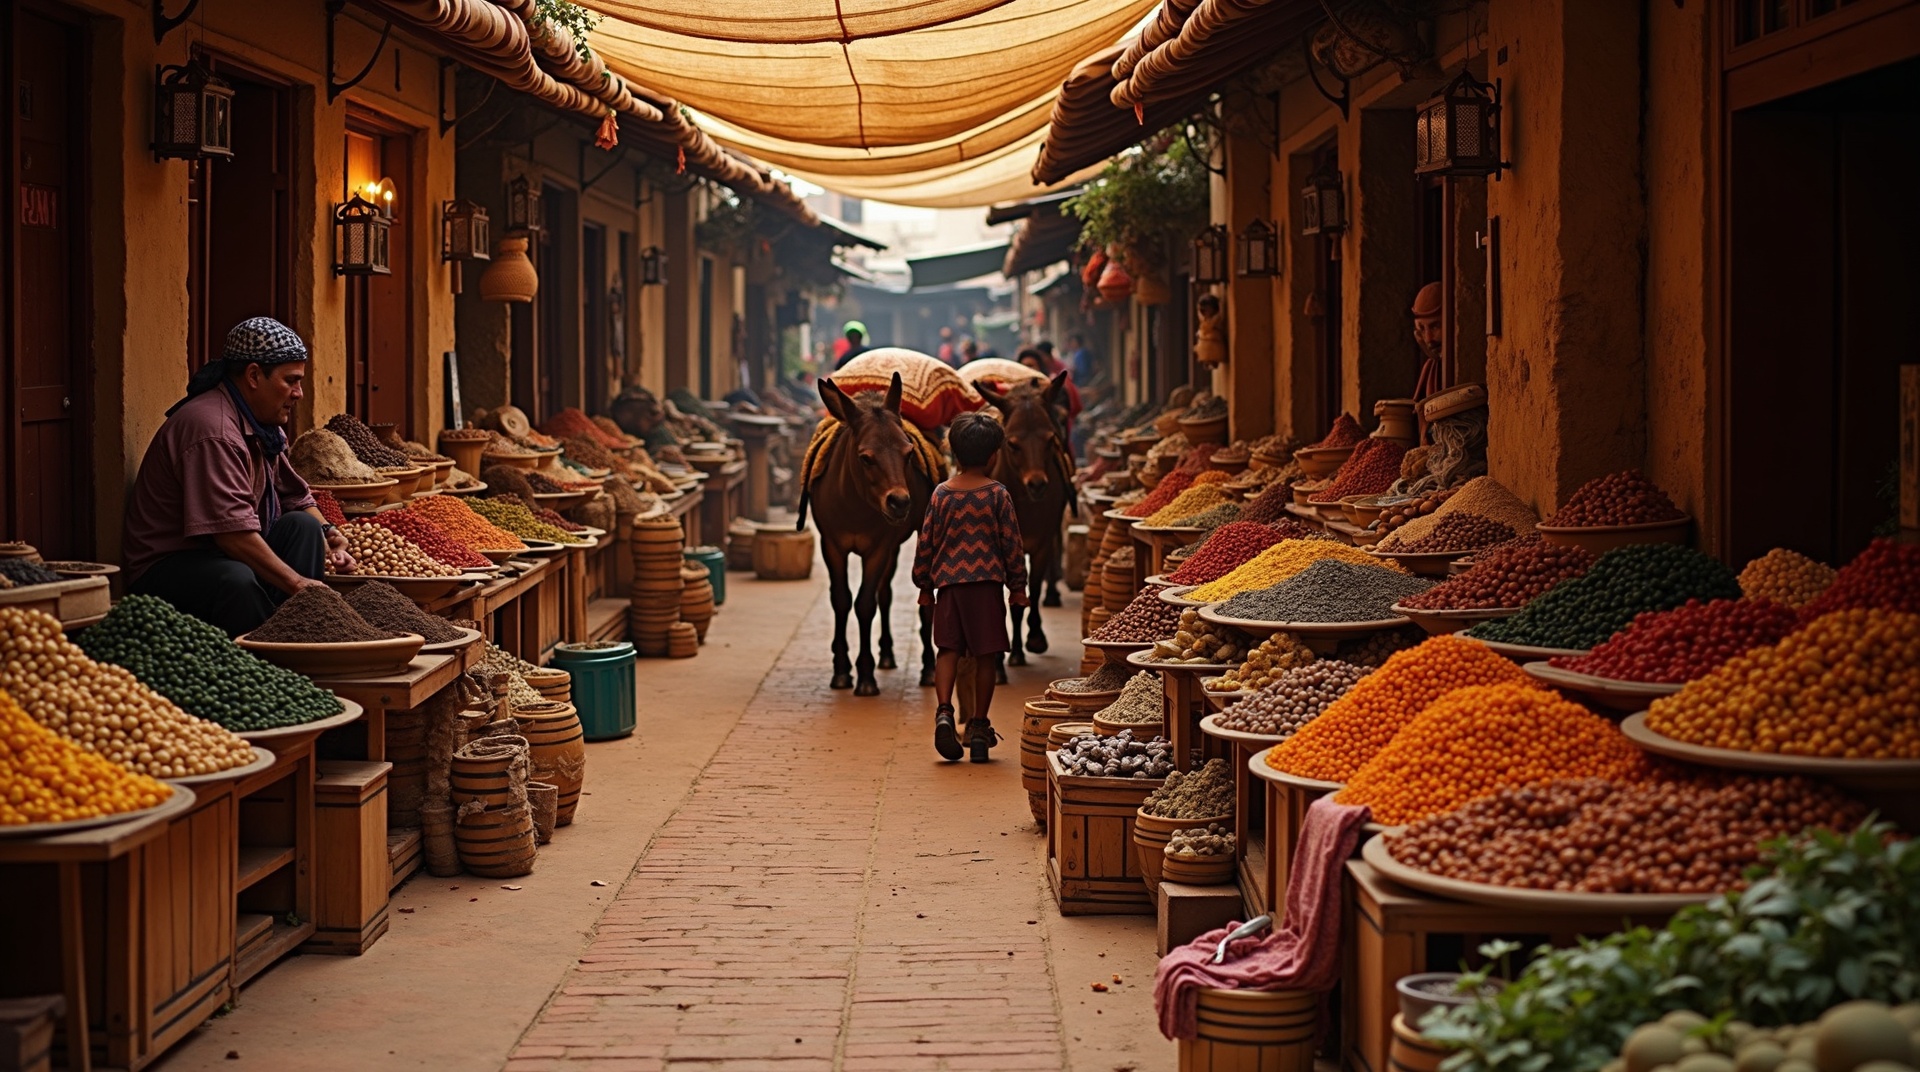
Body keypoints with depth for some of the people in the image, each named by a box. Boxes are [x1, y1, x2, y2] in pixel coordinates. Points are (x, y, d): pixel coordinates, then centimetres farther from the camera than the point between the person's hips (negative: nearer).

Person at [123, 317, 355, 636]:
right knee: (236, 581, -37)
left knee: (303, 525, -5)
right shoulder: (212, 430, -23)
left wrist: (328, 534, -3)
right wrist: (297, 583, -31)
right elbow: (231, 531, -31)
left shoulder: (264, 426, 10)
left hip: (225, 554, 10)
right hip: (165, 568, -10)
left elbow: (297, 498, 19)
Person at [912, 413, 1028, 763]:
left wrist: (924, 585, 15)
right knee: (986, 655, 6)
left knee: (948, 649, 6)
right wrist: (1017, 585, 8)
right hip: (987, 582, -2)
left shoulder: (941, 494, 2)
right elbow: (1011, 542, -2)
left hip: (948, 581, 2)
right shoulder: (998, 494, -4)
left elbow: (926, 541, 5)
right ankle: (979, 727, 9)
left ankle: (944, 712, -15)